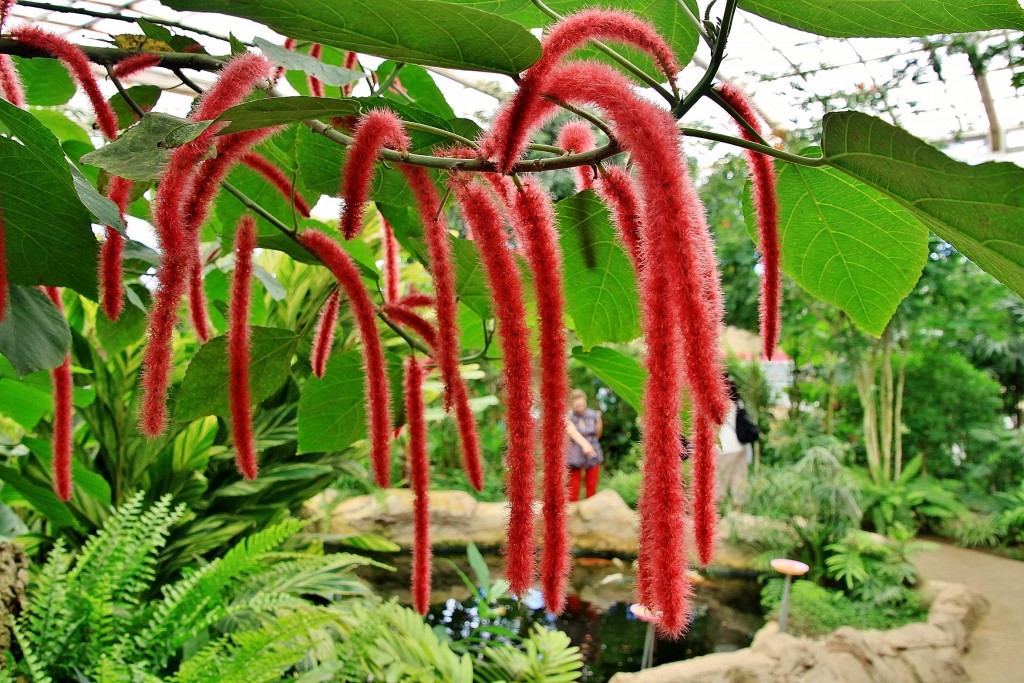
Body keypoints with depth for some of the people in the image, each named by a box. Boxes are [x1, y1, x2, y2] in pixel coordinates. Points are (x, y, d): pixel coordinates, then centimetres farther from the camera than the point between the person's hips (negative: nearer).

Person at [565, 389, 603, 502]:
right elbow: (574, 433, -34)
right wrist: (584, 444, -49)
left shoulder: (593, 415, -5)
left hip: (592, 456, 2)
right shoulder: (567, 417, -14)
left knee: (592, 489, 4)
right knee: (573, 490, -3)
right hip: (575, 458, -2)